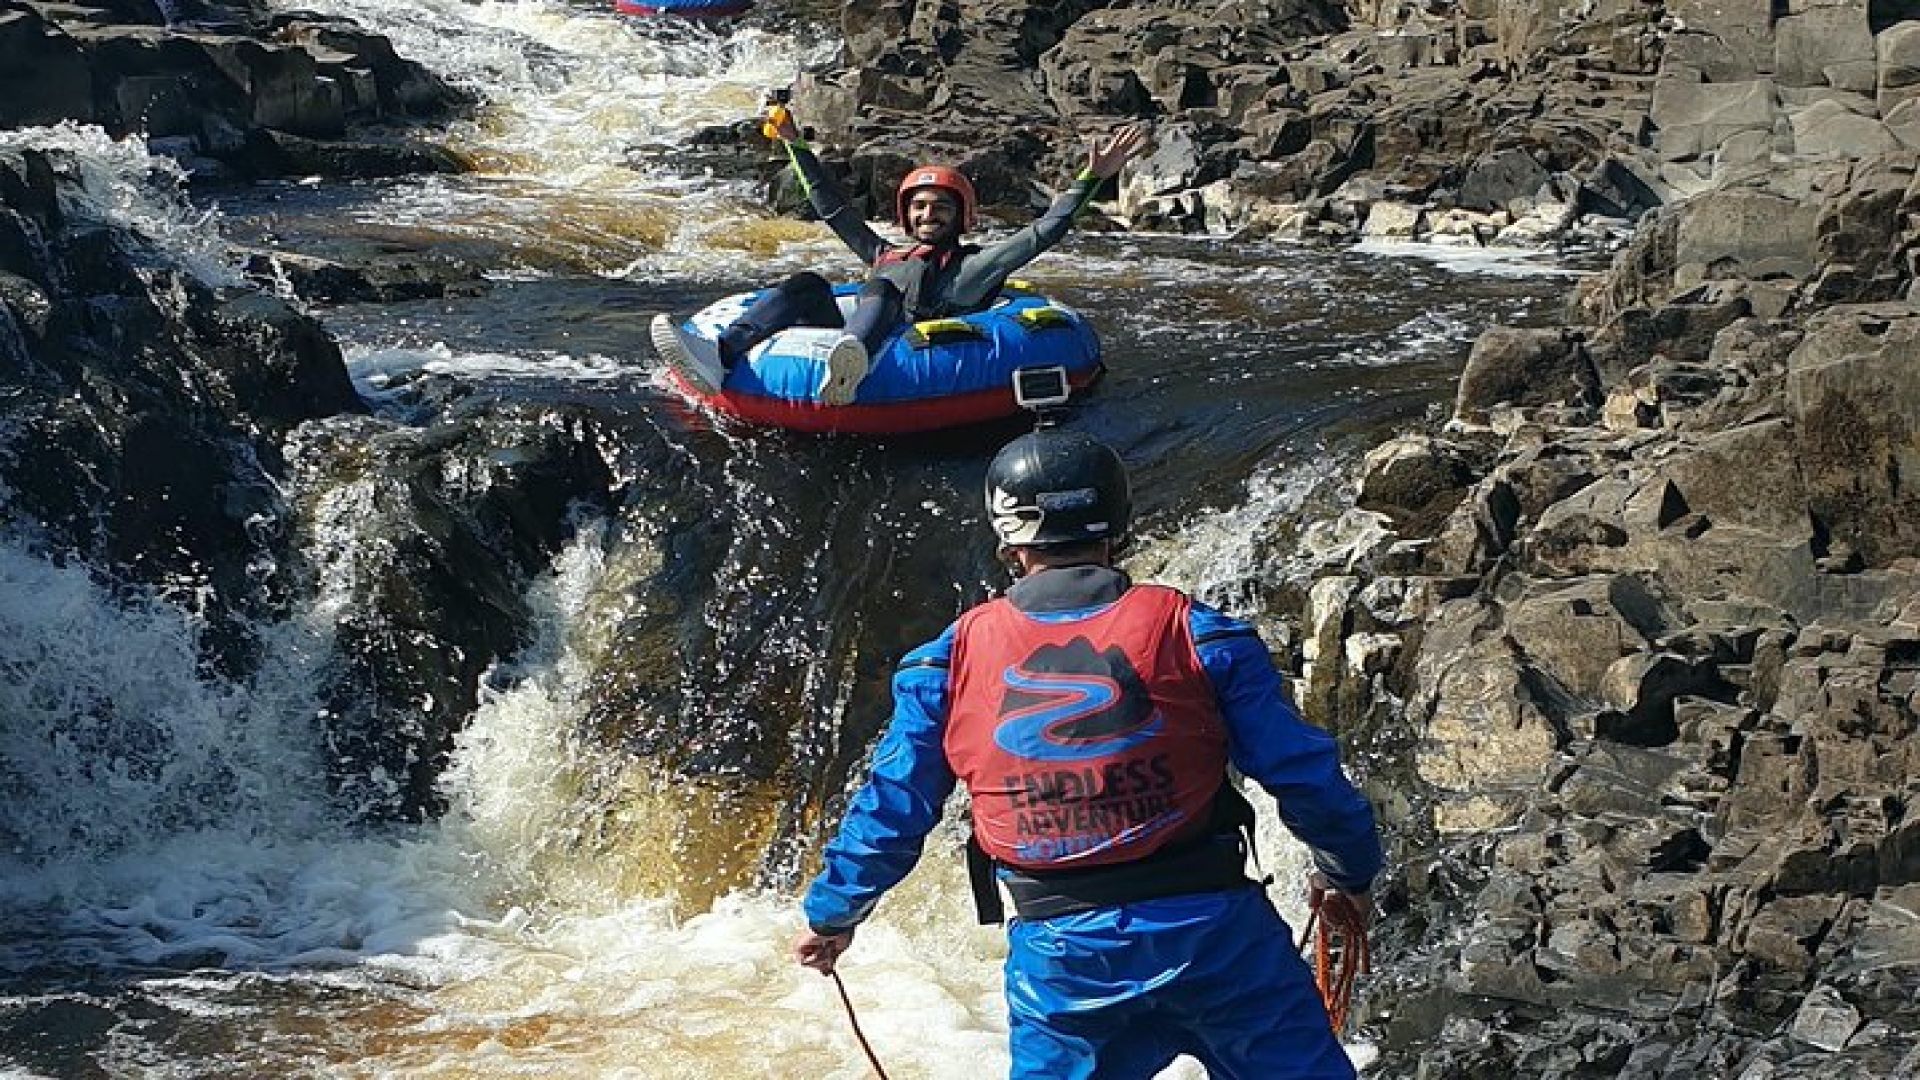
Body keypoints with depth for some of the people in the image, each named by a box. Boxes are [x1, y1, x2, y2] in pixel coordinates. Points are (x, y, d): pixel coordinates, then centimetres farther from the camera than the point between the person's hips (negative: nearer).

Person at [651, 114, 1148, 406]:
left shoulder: (972, 264, 23)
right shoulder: (887, 255, 38)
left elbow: (1042, 233, 13)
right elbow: (833, 209, 42)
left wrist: (1091, 177, 6)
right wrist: (796, 147, 43)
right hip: (851, 349, 5)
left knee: (883, 287, -30)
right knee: (808, 285, -13)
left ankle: (849, 364, -68)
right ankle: (720, 357, -40)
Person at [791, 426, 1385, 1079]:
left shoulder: (950, 661, 0)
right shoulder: (1194, 634, -4)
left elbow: (891, 808, 6)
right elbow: (1302, 774, 0)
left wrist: (830, 915, 22)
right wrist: (1353, 871, 18)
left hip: (1058, 952, 1)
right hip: (1212, 927, -1)